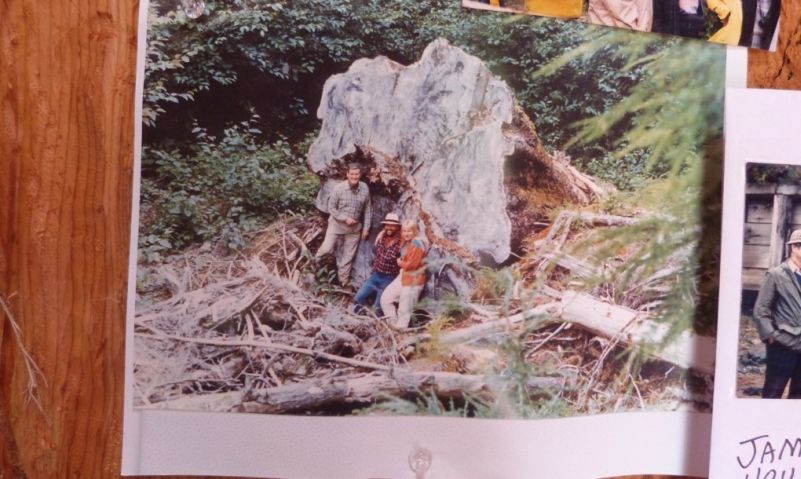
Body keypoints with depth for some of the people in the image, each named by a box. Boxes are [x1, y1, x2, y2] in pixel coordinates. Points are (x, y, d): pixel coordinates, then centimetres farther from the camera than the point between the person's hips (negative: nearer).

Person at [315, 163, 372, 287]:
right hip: (337, 224, -3)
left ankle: (343, 279, 28)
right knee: (328, 249, -8)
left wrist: (366, 227, 1)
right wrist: (345, 218, -19)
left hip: (354, 227, 3)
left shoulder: (365, 188, -8)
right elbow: (331, 208, -11)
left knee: (348, 255, 11)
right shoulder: (339, 188, -17)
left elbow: (367, 210, 1)